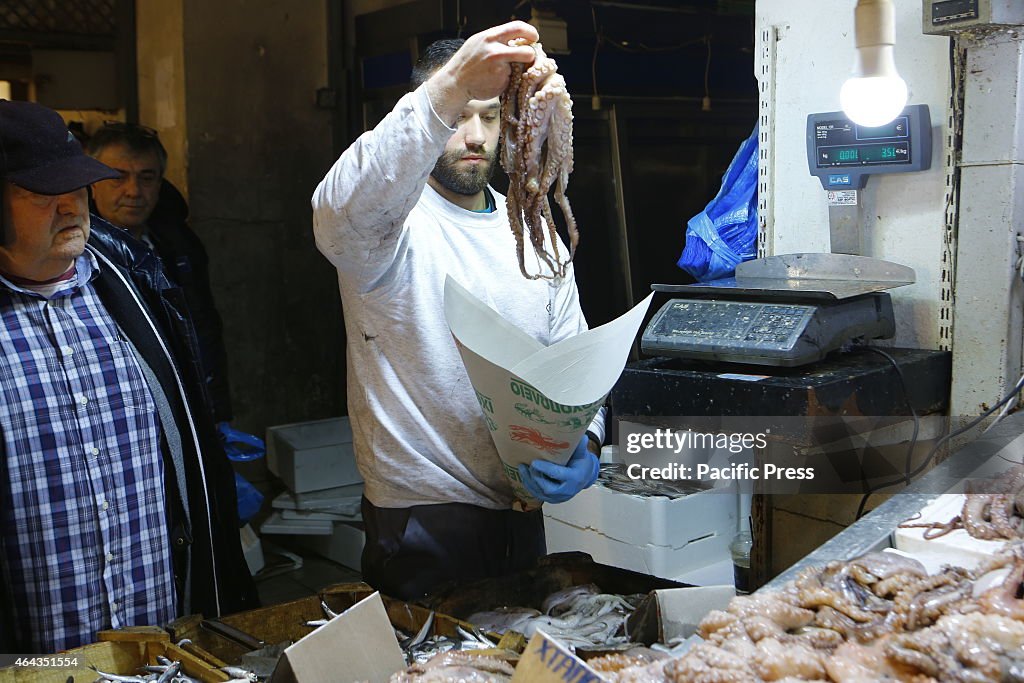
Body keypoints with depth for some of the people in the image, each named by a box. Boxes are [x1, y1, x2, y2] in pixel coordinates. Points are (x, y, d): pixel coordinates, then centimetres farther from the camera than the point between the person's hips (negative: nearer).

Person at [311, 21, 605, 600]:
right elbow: (340, 214, -37)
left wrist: (586, 448, -14)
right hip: (421, 521, -5)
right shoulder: (394, 221, -11)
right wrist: (447, 93, -47)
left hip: (522, 509, 6)